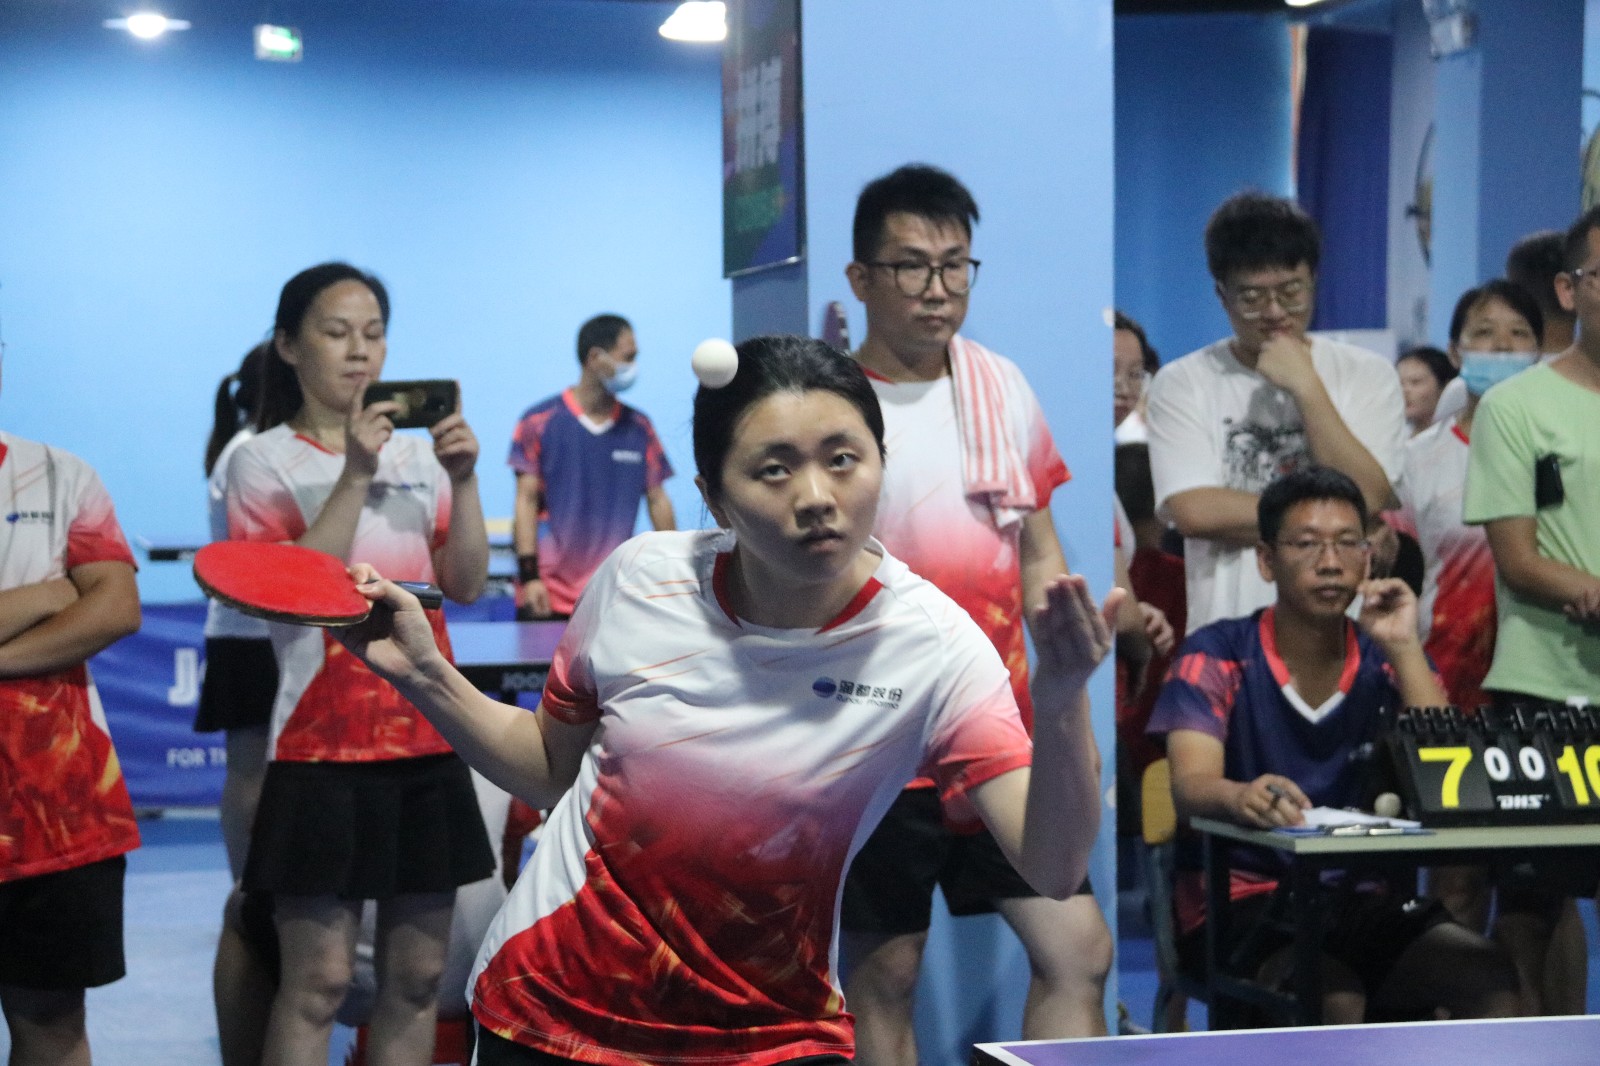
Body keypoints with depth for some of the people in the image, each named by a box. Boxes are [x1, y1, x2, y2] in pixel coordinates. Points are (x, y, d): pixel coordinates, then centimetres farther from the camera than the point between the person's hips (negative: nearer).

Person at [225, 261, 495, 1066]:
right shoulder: (263, 461, -1)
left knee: (417, 974, 7)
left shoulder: (417, 454, 11)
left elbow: (464, 584, 5)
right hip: (324, 744, -5)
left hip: (427, 737, 5)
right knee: (319, 978, -5)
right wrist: (355, 476, -18)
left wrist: (463, 481, -8)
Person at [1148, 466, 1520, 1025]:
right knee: (1335, 999, -34)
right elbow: (1190, 785, -19)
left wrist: (1403, 648, -13)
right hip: (1242, 900, -4)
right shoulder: (1216, 657, -3)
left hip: (1367, 899, 4)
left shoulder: (1387, 662, 8)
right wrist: (1242, 797, -44)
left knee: (1490, 976, -22)